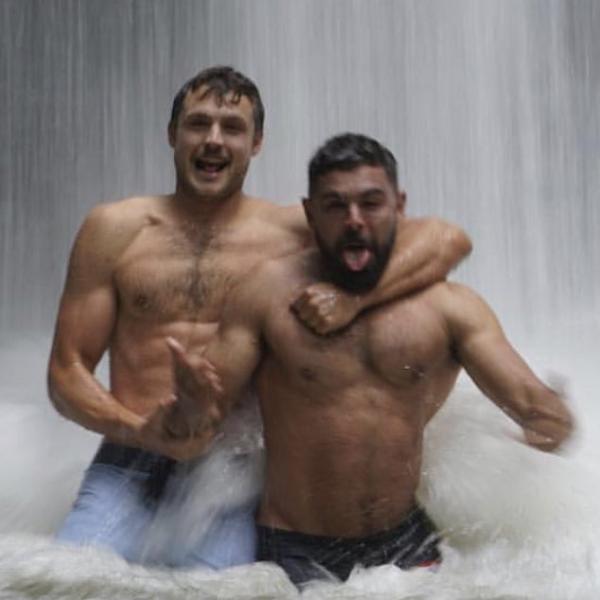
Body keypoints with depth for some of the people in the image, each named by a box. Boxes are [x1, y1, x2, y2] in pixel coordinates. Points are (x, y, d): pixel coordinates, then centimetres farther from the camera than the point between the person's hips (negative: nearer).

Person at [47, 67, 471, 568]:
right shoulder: (114, 229, 5)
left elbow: (448, 239, -2)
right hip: (126, 472, 1)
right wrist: (142, 430, -14)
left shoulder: (293, 232, 2)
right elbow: (67, 371, 5)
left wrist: (354, 298, -19)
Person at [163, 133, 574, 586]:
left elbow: (529, 403, -6)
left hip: (407, 543, 2)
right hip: (296, 553, -1)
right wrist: (192, 405, -27)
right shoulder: (269, 292, -5)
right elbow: (197, 424, -3)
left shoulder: (449, 305, -2)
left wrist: (550, 420, -30)